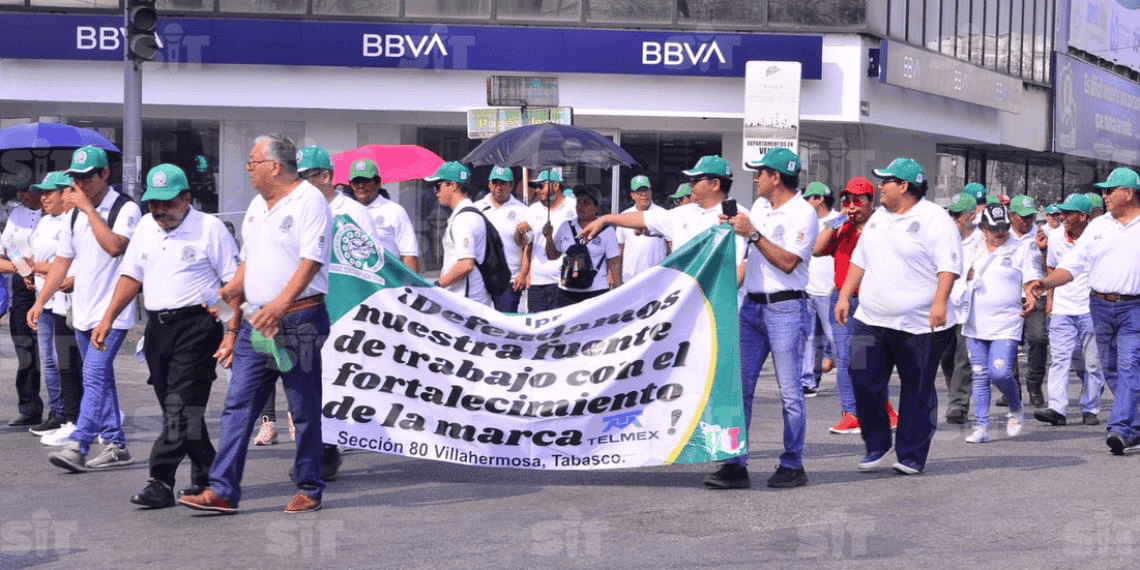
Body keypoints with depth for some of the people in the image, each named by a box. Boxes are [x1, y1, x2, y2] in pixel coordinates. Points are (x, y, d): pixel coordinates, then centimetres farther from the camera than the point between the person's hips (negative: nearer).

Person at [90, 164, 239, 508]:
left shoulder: (209, 228, -5)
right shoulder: (145, 228, 14)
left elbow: (234, 282, -8)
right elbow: (131, 275, 20)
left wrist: (232, 331, -15)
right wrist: (108, 318, 11)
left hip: (197, 326, -7)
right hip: (157, 325, 7)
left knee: (181, 407, -12)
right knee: (174, 408, 10)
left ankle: (161, 482, -14)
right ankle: (205, 473, 22)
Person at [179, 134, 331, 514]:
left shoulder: (309, 201, -9)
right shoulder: (257, 205, 17)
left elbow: (311, 260, -18)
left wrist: (281, 303, -27)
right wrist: (234, 288, 6)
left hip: (298, 320, -8)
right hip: (257, 320, 8)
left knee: (304, 410, 2)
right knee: (238, 405, 1)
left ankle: (309, 490, 13)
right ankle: (222, 491, 1)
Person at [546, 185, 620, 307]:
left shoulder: (606, 230, 2)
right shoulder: (565, 227, 12)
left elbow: (614, 263, 1)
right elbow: (553, 256, 18)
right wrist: (549, 237, 0)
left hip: (597, 293, -3)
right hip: (566, 293, 3)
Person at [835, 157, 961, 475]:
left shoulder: (934, 219, -7)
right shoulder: (879, 217, 16)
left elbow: (949, 264, -14)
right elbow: (860, 259, 22)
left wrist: (940, 301, -25)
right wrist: (844, 296, 16)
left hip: (919, 326, -6)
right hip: (871, 321, 6)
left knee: (917, 391, 3)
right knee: (864, 380, -1)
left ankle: (912, 456, 12)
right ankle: (876, 445, 15)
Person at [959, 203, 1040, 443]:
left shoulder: (1021, 252, 4)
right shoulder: (971, 251, 13)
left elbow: (1031, 282, 1)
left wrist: (1031, 301, -20)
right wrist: (965, 276, -3)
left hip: (1006, 324, -4)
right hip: (975, 323, 4)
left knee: (1000, 372, -15)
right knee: (980, 376, 4)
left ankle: (1016, 410, 14)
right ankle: (981, 427, 9)